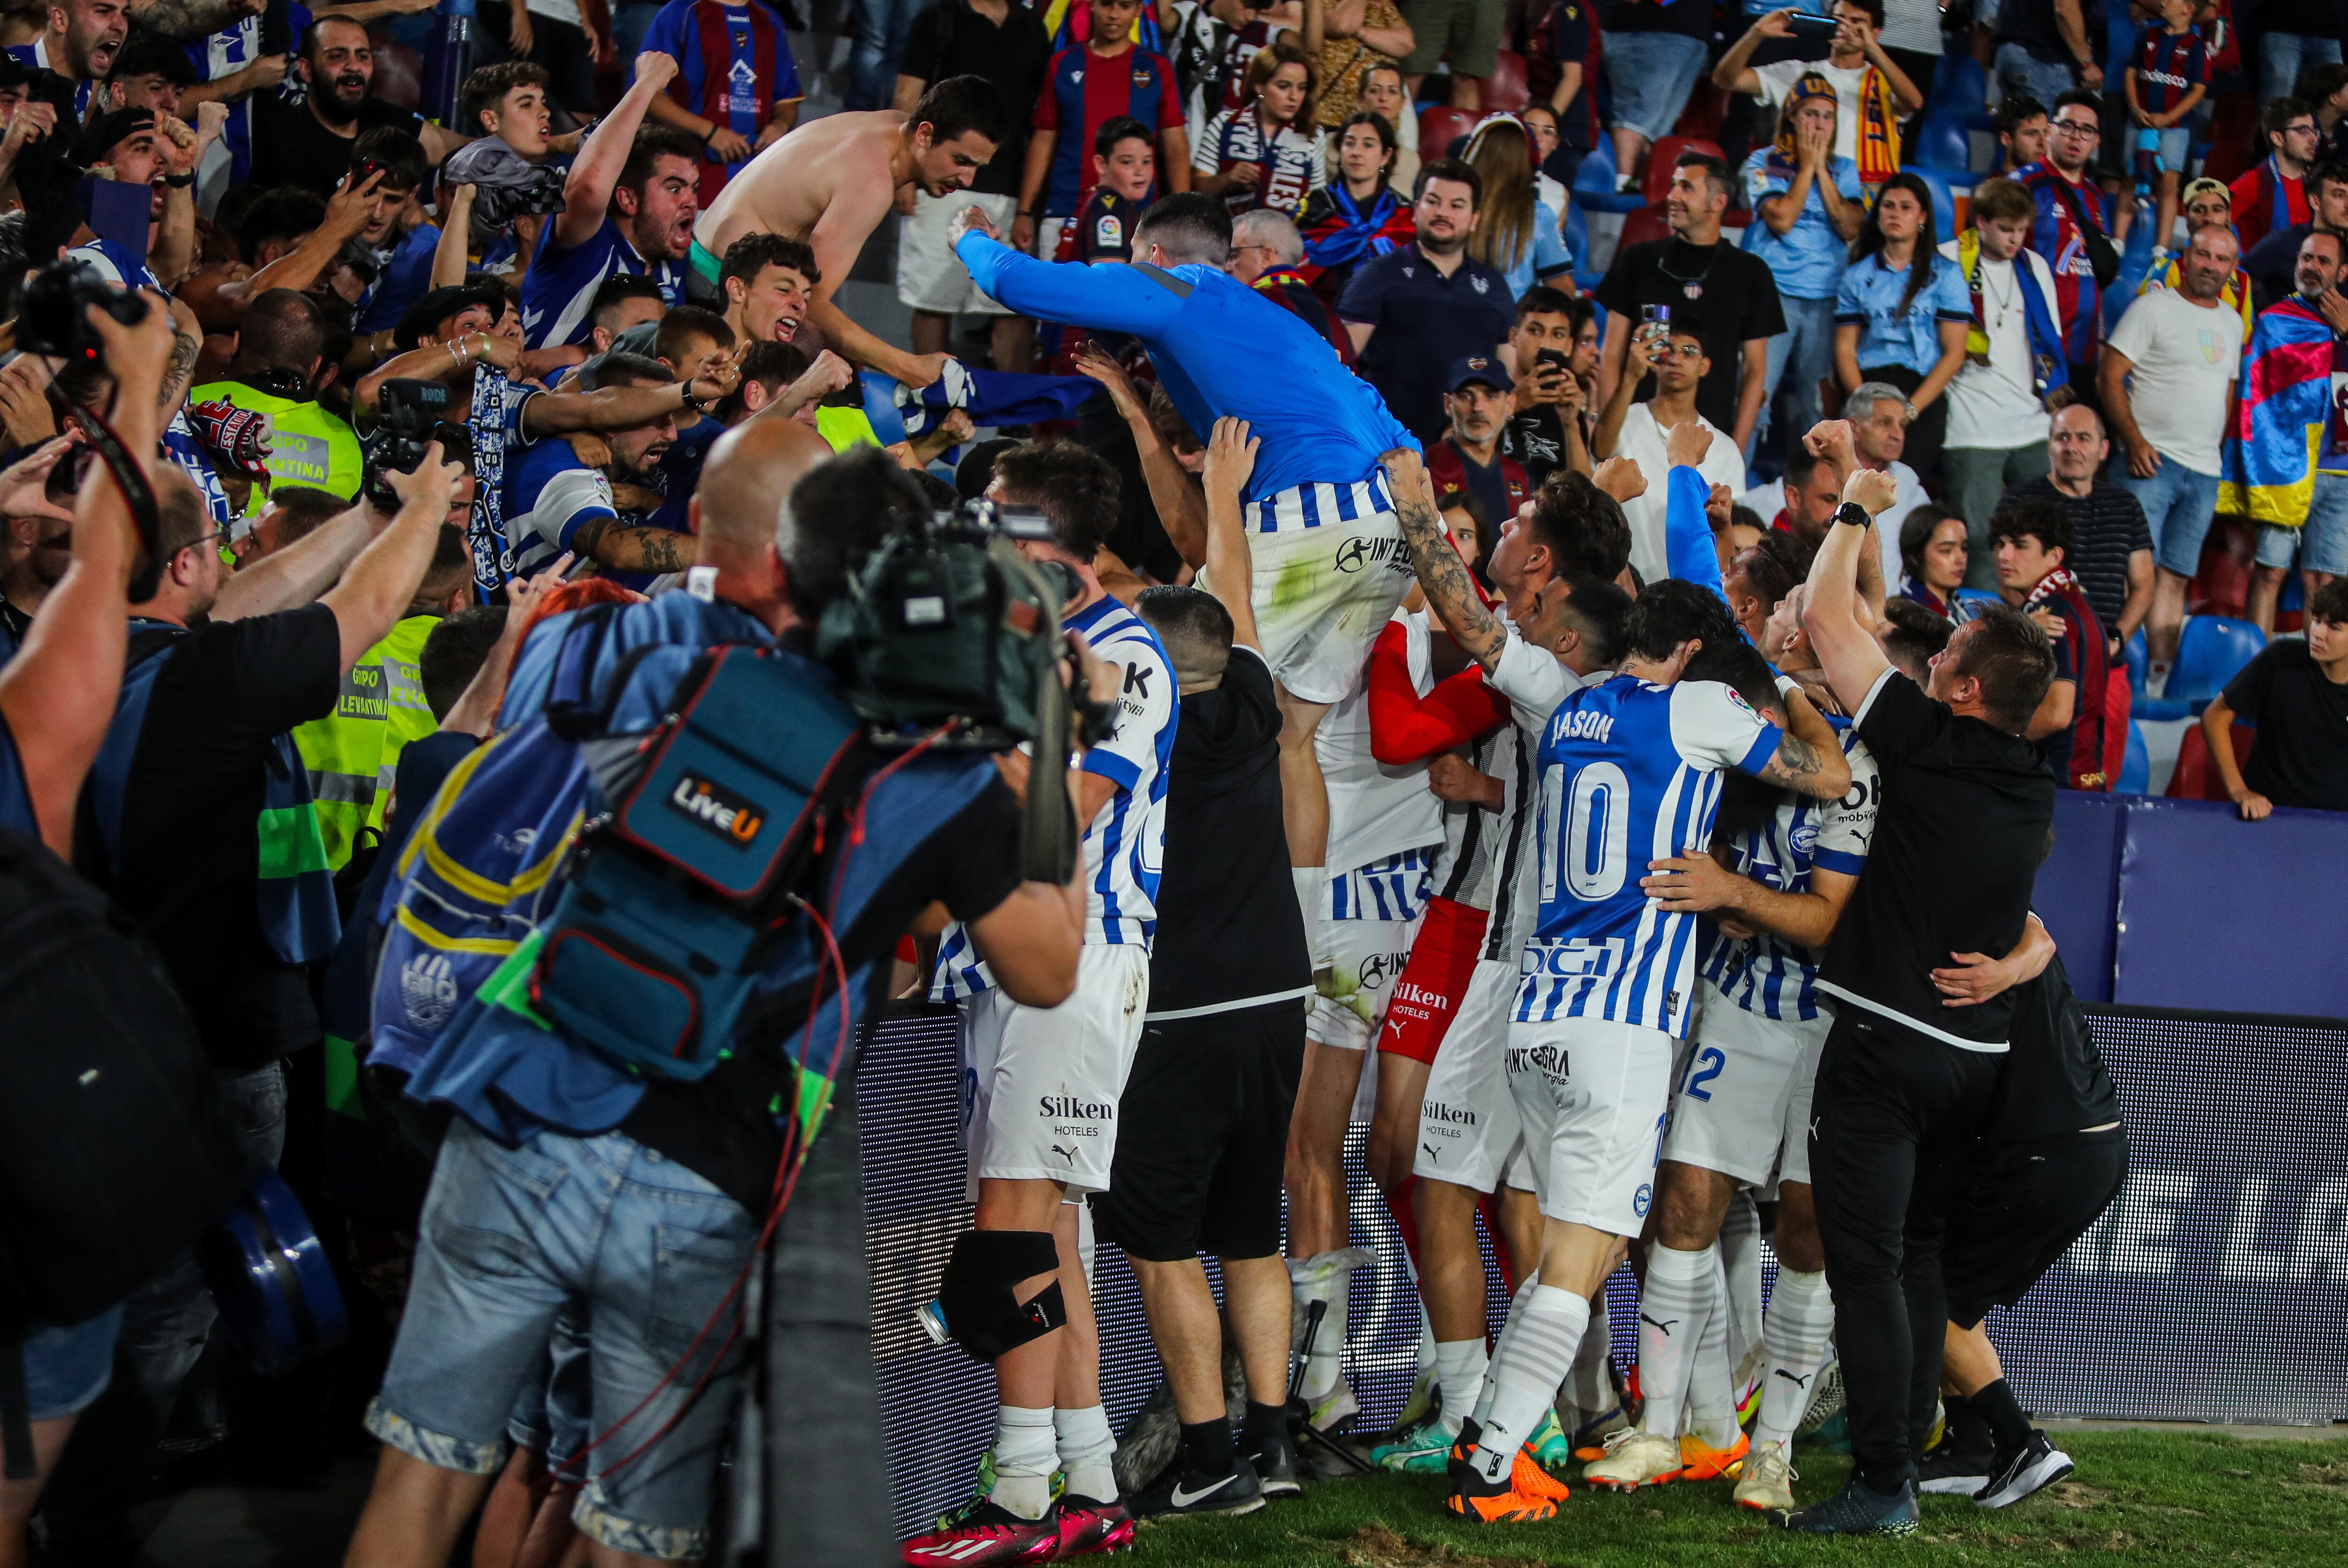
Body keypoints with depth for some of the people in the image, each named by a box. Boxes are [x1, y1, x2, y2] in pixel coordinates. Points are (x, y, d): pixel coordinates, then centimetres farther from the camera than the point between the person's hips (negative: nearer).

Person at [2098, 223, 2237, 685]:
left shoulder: (2230, 321, 17)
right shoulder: (2153, 308, -3)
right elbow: (2110, 375, -7)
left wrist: (2217, 449, 14)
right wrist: (2134, 441, -16)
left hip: (2205, 472, 6)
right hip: (2151, 460, -6)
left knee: (2175, 577, 5)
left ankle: (2158, 680, 5)